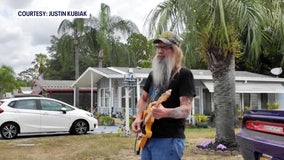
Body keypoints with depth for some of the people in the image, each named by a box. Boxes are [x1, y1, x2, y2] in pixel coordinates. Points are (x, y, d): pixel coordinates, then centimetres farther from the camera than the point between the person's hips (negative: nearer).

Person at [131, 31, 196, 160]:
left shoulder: (184, 74, -8)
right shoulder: (154, 73, 14)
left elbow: (186, 110, -16)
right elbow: (143, 99, 24)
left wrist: (165, 112, -35)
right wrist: (138, 118, 5)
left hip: (169, 139, -7)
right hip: (148, 137, 7)